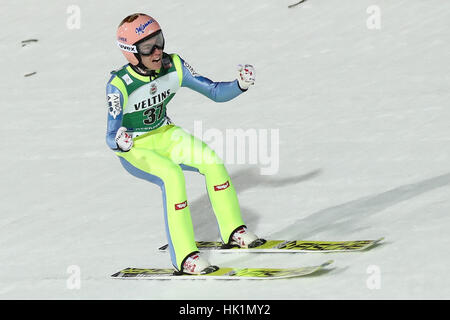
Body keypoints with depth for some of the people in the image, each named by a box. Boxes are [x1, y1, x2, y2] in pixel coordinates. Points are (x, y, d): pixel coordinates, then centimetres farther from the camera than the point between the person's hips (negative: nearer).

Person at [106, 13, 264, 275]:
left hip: (164, 135, 5)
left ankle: (234, 231, -4)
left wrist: (241, 85, -29)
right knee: (172, 175, -32)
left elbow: (215, 92, -10)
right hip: (134, 149, -5)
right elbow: (111, 137, -25)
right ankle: (184, 256, -27)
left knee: (210, 158, -20)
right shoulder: (120, 85, -26)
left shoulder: (173, 67, -14)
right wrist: (119, 141, -49)